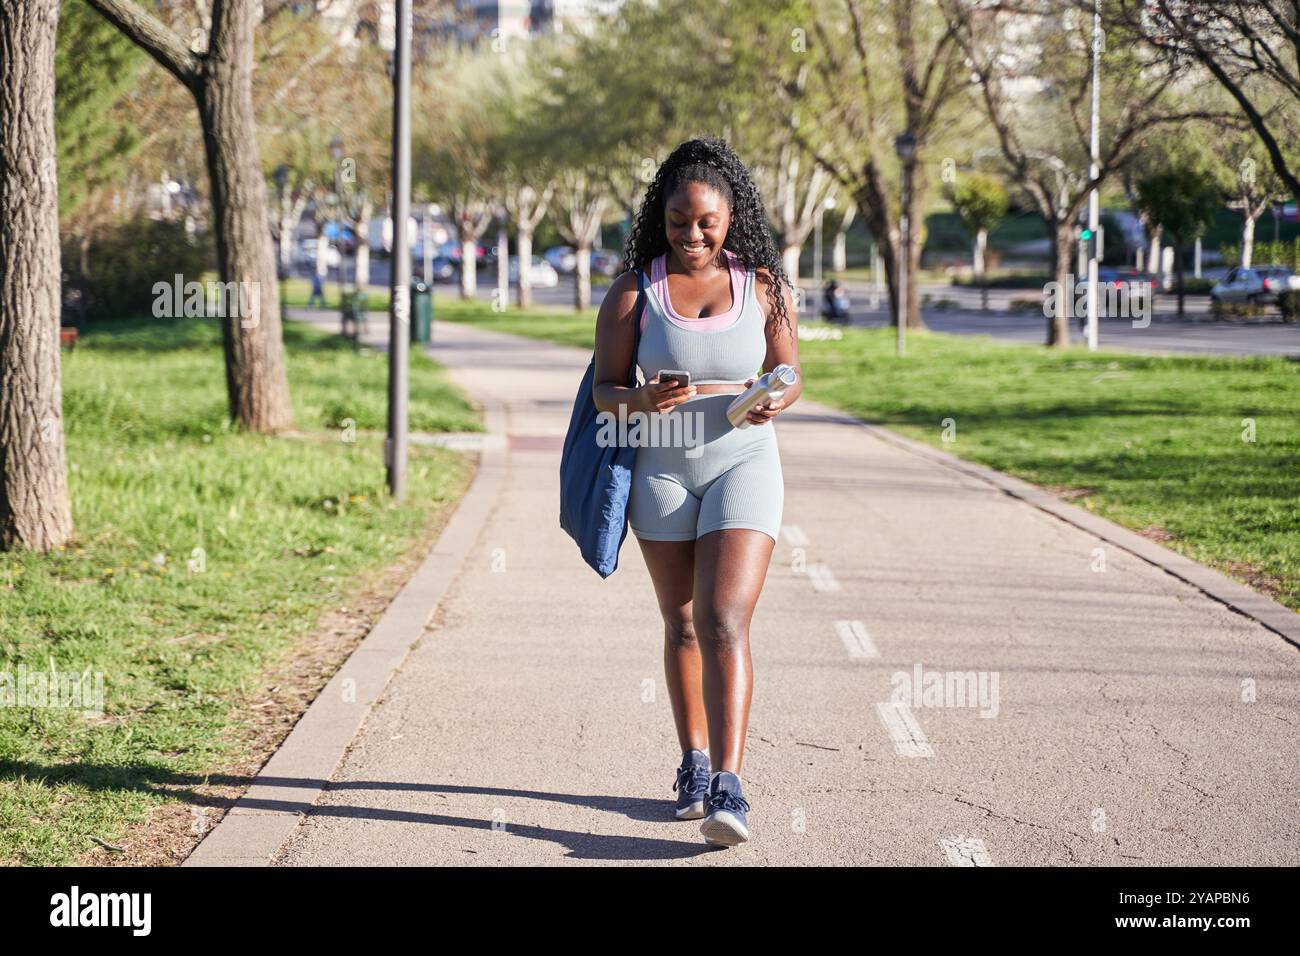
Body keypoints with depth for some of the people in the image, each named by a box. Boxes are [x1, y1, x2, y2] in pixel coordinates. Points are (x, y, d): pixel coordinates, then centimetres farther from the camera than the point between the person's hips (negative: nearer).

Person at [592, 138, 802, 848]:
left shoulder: (764, 286, -1)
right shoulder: (634, 292, -3)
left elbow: (789, 374, 8)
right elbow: (603, 389, -1)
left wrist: (774, 402, -15)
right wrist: (641, 401, -23)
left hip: (743, 464, -2)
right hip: (662, 470, 2)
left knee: (724, 624, -15)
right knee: (682, 624, 13)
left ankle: (727, 787, -20)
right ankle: (694, 762, 29)